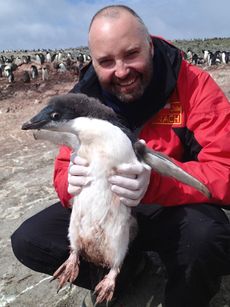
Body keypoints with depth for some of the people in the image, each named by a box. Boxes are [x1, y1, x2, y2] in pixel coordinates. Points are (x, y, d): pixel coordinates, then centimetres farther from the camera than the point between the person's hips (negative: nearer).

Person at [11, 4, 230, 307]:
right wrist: (75, 183, -31)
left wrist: (154, 182, -41)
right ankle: (120, 272, 10)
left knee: (205, 237, -37)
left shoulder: (195, 86, -16)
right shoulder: (84, 98, -6)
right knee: (28, 241, -8)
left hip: (177, 211, -3)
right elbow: (64, 172, -5)